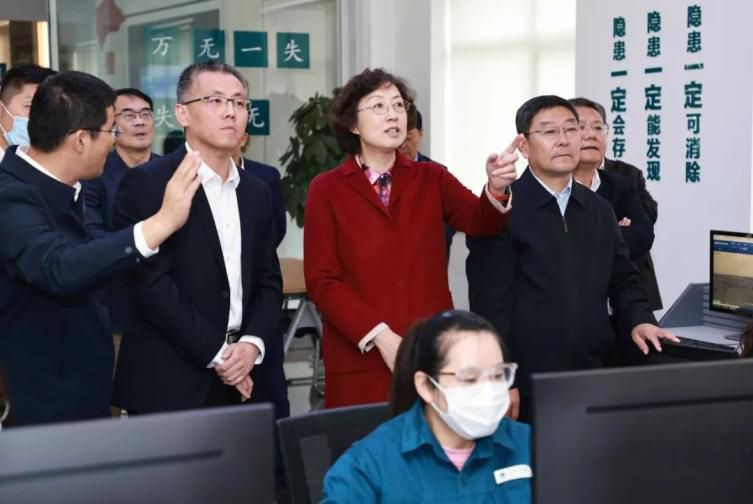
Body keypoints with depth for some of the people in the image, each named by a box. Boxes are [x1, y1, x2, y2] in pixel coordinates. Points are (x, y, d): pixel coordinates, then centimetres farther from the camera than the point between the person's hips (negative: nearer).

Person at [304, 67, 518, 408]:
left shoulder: (431, 179, 9)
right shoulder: (327, 189, 2)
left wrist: (496, 186, -31)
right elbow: (322, 281, -4)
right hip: (361, 360, -2)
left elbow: (479, 221, -9)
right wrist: (381, 336, -14)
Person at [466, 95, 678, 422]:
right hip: (529, 381, -5)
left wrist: (638, 320, -1)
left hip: (596, 375, 6)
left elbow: (622, 279, 20)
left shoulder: (600, 209, 14)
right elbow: (490, 300, -10)